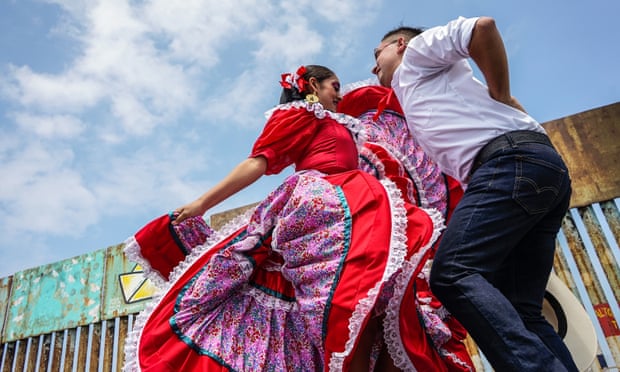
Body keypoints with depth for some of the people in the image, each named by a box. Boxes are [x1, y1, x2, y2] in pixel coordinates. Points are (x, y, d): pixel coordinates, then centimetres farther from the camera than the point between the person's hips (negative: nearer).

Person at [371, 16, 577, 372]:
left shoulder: (416, 51, 16)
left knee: (452, 273, -22)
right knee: (518, 308, 2)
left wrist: (501, 97, 4)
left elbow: (483, 26, -2)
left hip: (513, 160, -9)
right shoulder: (416, 97, 37)